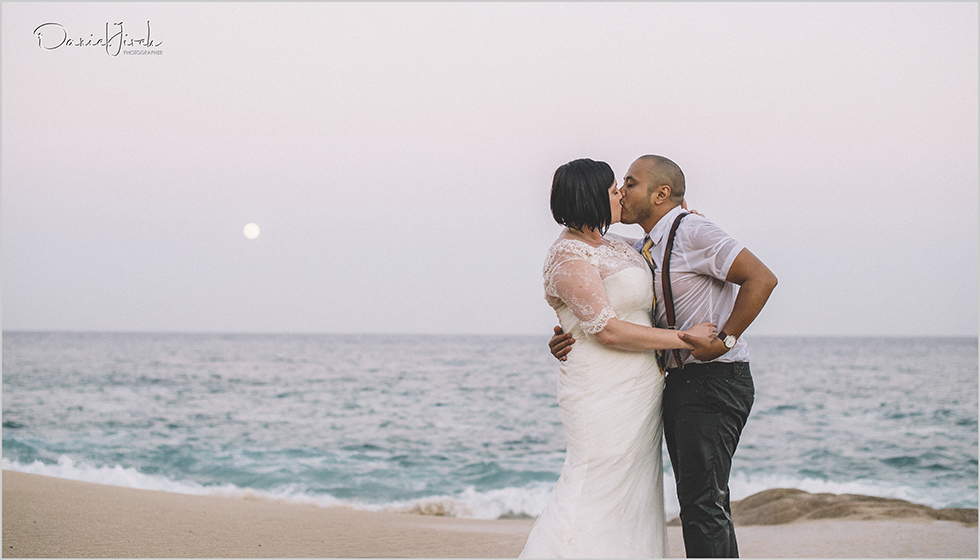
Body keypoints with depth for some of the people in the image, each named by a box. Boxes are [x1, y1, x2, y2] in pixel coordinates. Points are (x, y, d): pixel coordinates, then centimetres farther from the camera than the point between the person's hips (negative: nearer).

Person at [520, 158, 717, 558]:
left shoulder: (612, 246, 14)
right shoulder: (569, 258, -15)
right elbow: (607, 330, -21)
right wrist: (684, 338, -17)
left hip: (637, 389, 10)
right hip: (603, 393, -10)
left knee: (634, 491, 10)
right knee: (594, 490, -11)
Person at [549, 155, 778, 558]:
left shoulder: (692, 232, -12)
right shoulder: (641, 252, 15)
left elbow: (761, 278, -20)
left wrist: (724, 340, -19)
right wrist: (570, 341, -5)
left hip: (715, 381, -10)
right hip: (679, 384, 10)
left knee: (701, 504, -14)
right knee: (707, 504, 14)